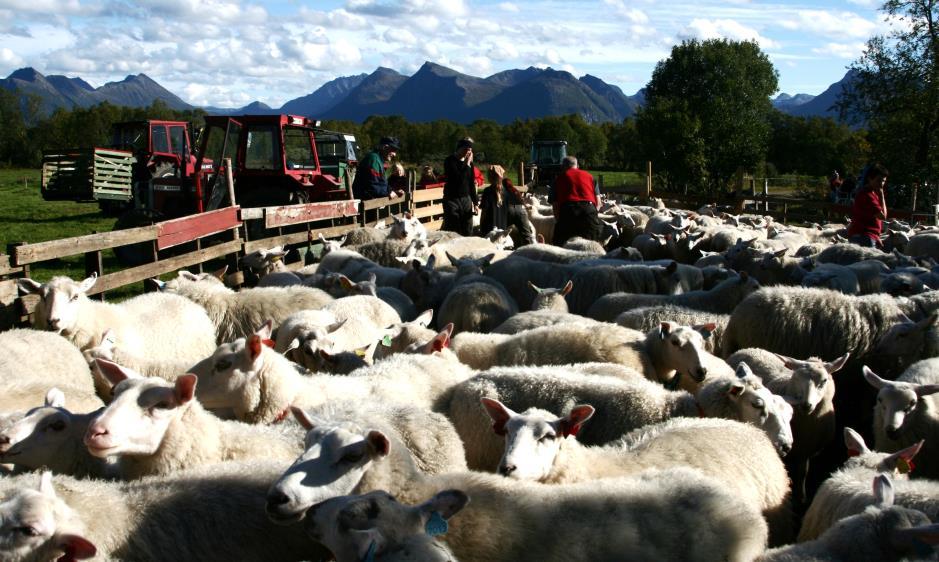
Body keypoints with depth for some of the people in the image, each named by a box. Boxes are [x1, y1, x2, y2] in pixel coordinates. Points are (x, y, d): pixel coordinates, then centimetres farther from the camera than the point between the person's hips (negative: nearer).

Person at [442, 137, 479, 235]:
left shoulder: (469, 162, 10)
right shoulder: (450, 161, -6)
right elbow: (458, 178, -20)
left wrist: (475, 203, 15)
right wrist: (467, 164, -17)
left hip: (466, 199, 6)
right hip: (452, 200, -6)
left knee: (468, 233, 5)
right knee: (452, 232, -10)